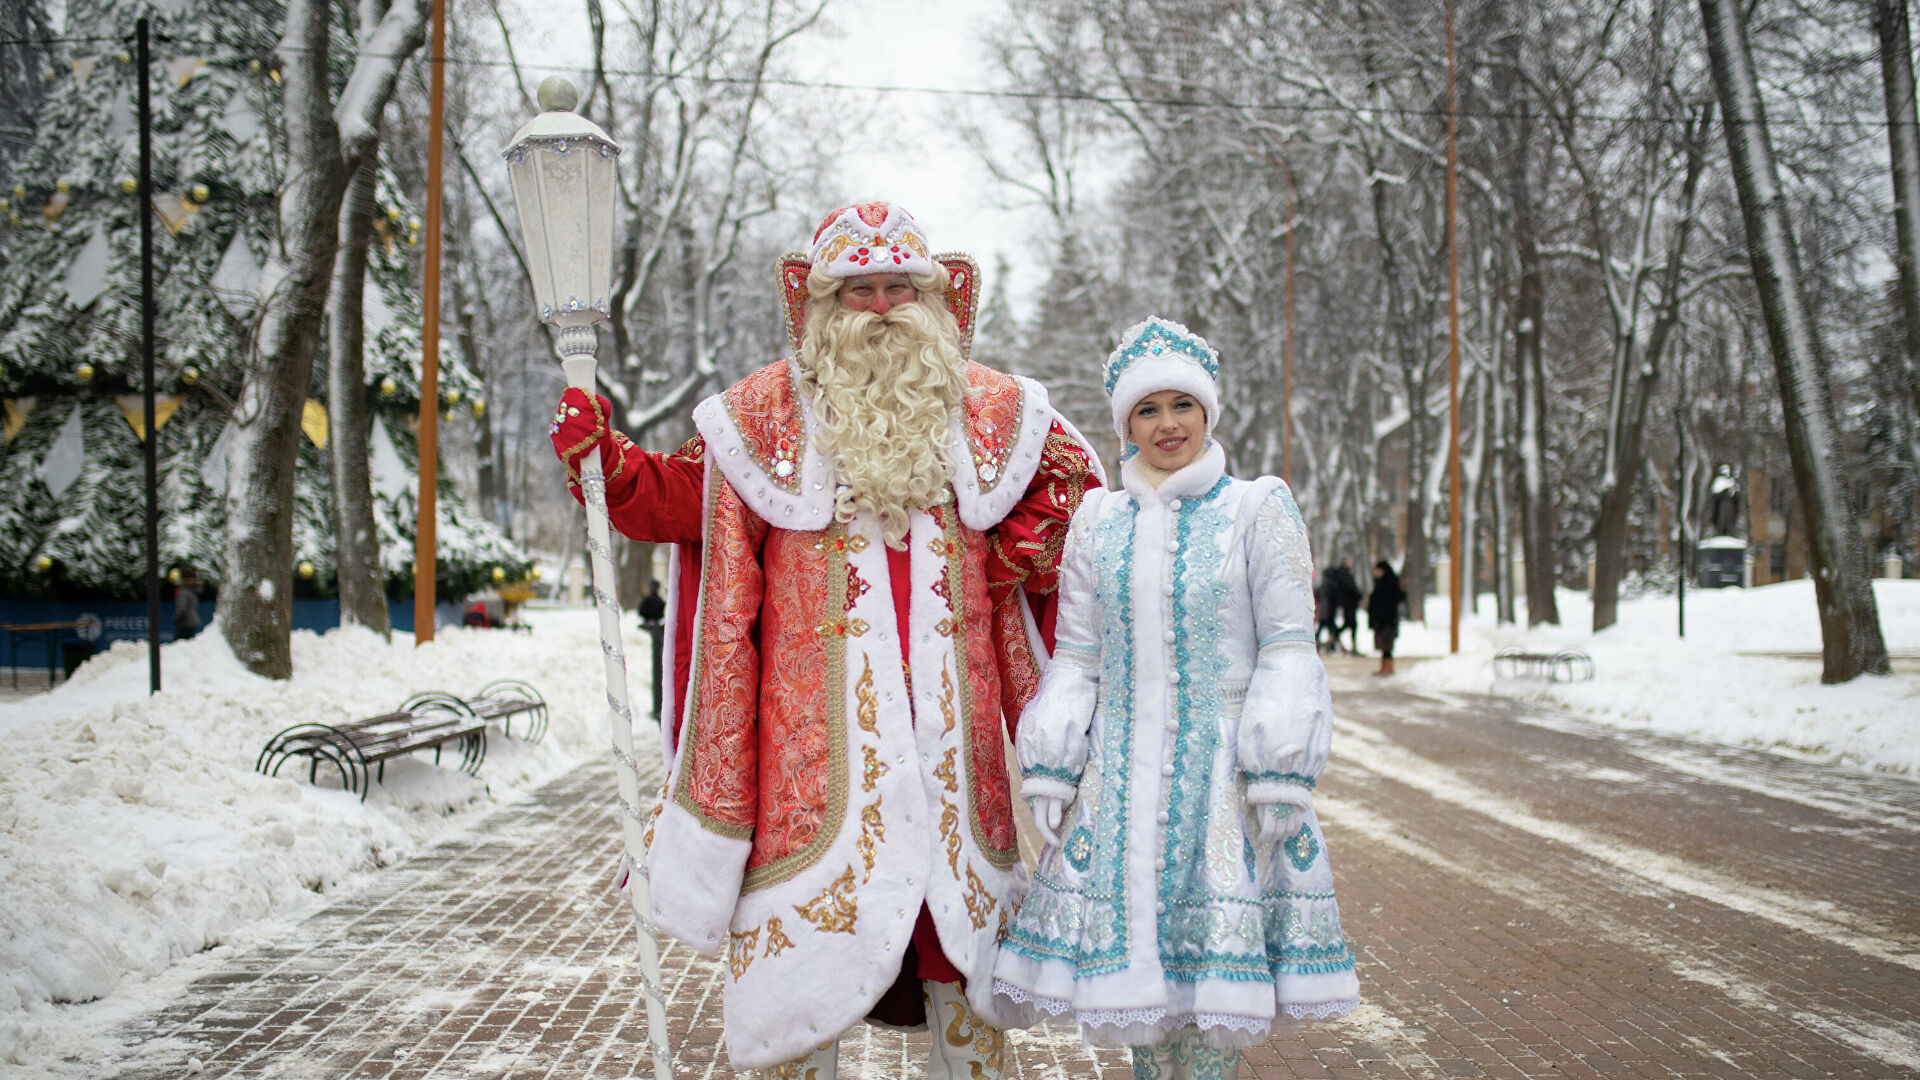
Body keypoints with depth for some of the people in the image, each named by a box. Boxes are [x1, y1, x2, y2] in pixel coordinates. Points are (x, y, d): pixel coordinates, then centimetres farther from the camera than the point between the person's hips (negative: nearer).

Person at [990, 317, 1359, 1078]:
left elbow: (1289, 651, -5)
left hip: (1222, 770, -3)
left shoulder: (1257, 510, -1)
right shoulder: (1098, 522, 8)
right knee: (1132, 951, 7)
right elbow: (1075, 658, 9)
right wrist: (1050, 771, 3)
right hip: (1123, 774, 3)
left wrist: (1281, 778, -12)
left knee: (1216, 955, -1)